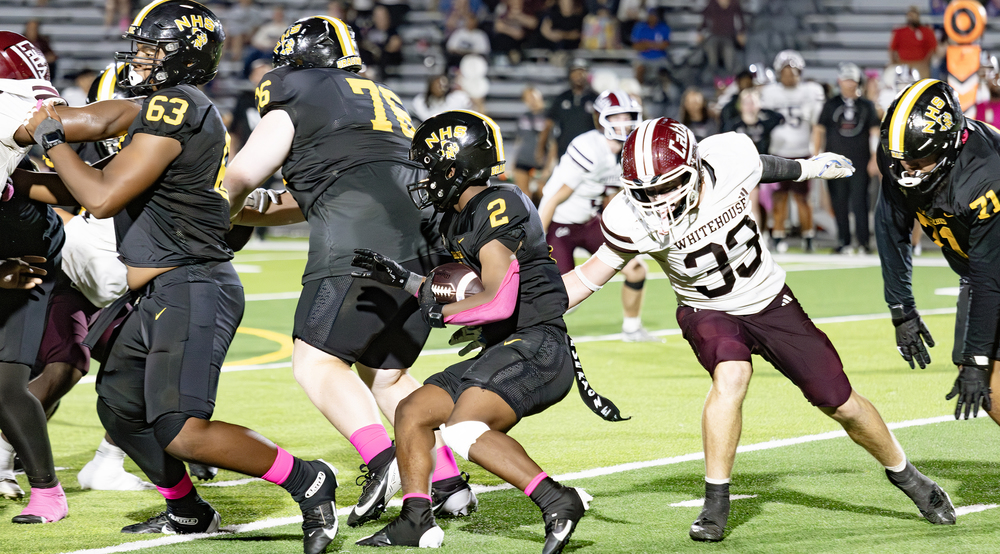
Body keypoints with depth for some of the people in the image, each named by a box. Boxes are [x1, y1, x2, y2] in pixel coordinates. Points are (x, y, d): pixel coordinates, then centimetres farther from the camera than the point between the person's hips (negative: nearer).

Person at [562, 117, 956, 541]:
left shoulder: (730, 162, -26)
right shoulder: (631, 220, -26)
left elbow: (766, 168, -2)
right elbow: (591, 275, -12)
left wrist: (808, 168, 18)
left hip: (772, 303, 2)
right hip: (709, 313, -2)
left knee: (840, 403, 5)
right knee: (731, 375, -33)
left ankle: (902, 473, 33)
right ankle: (715, 502, -19)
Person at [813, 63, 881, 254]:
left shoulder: (867, 105, 10)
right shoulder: (831, 105, 10)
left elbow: (875, 132, 9)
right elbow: (819, 130, 10)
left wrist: (875, 159, 0)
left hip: (860, 162, -1)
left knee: (860, 201, -7)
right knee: (839, 203, 1)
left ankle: (863, 242, -5)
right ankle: (844, 242, 7)